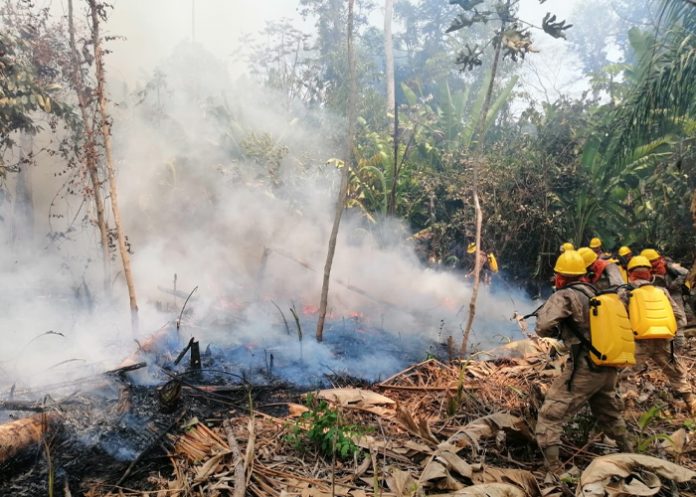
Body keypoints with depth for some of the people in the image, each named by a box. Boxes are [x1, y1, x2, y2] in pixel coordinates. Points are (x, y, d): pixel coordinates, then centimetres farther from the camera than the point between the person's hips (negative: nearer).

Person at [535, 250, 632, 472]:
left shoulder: (564, 296, -10)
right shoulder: (596, 293, 11)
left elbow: (544, 328, -21)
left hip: (584, 368, -8)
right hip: (609, 367, 8)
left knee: (550, 418, -2)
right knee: (610, 415, 31)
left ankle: (553, 472, -7)